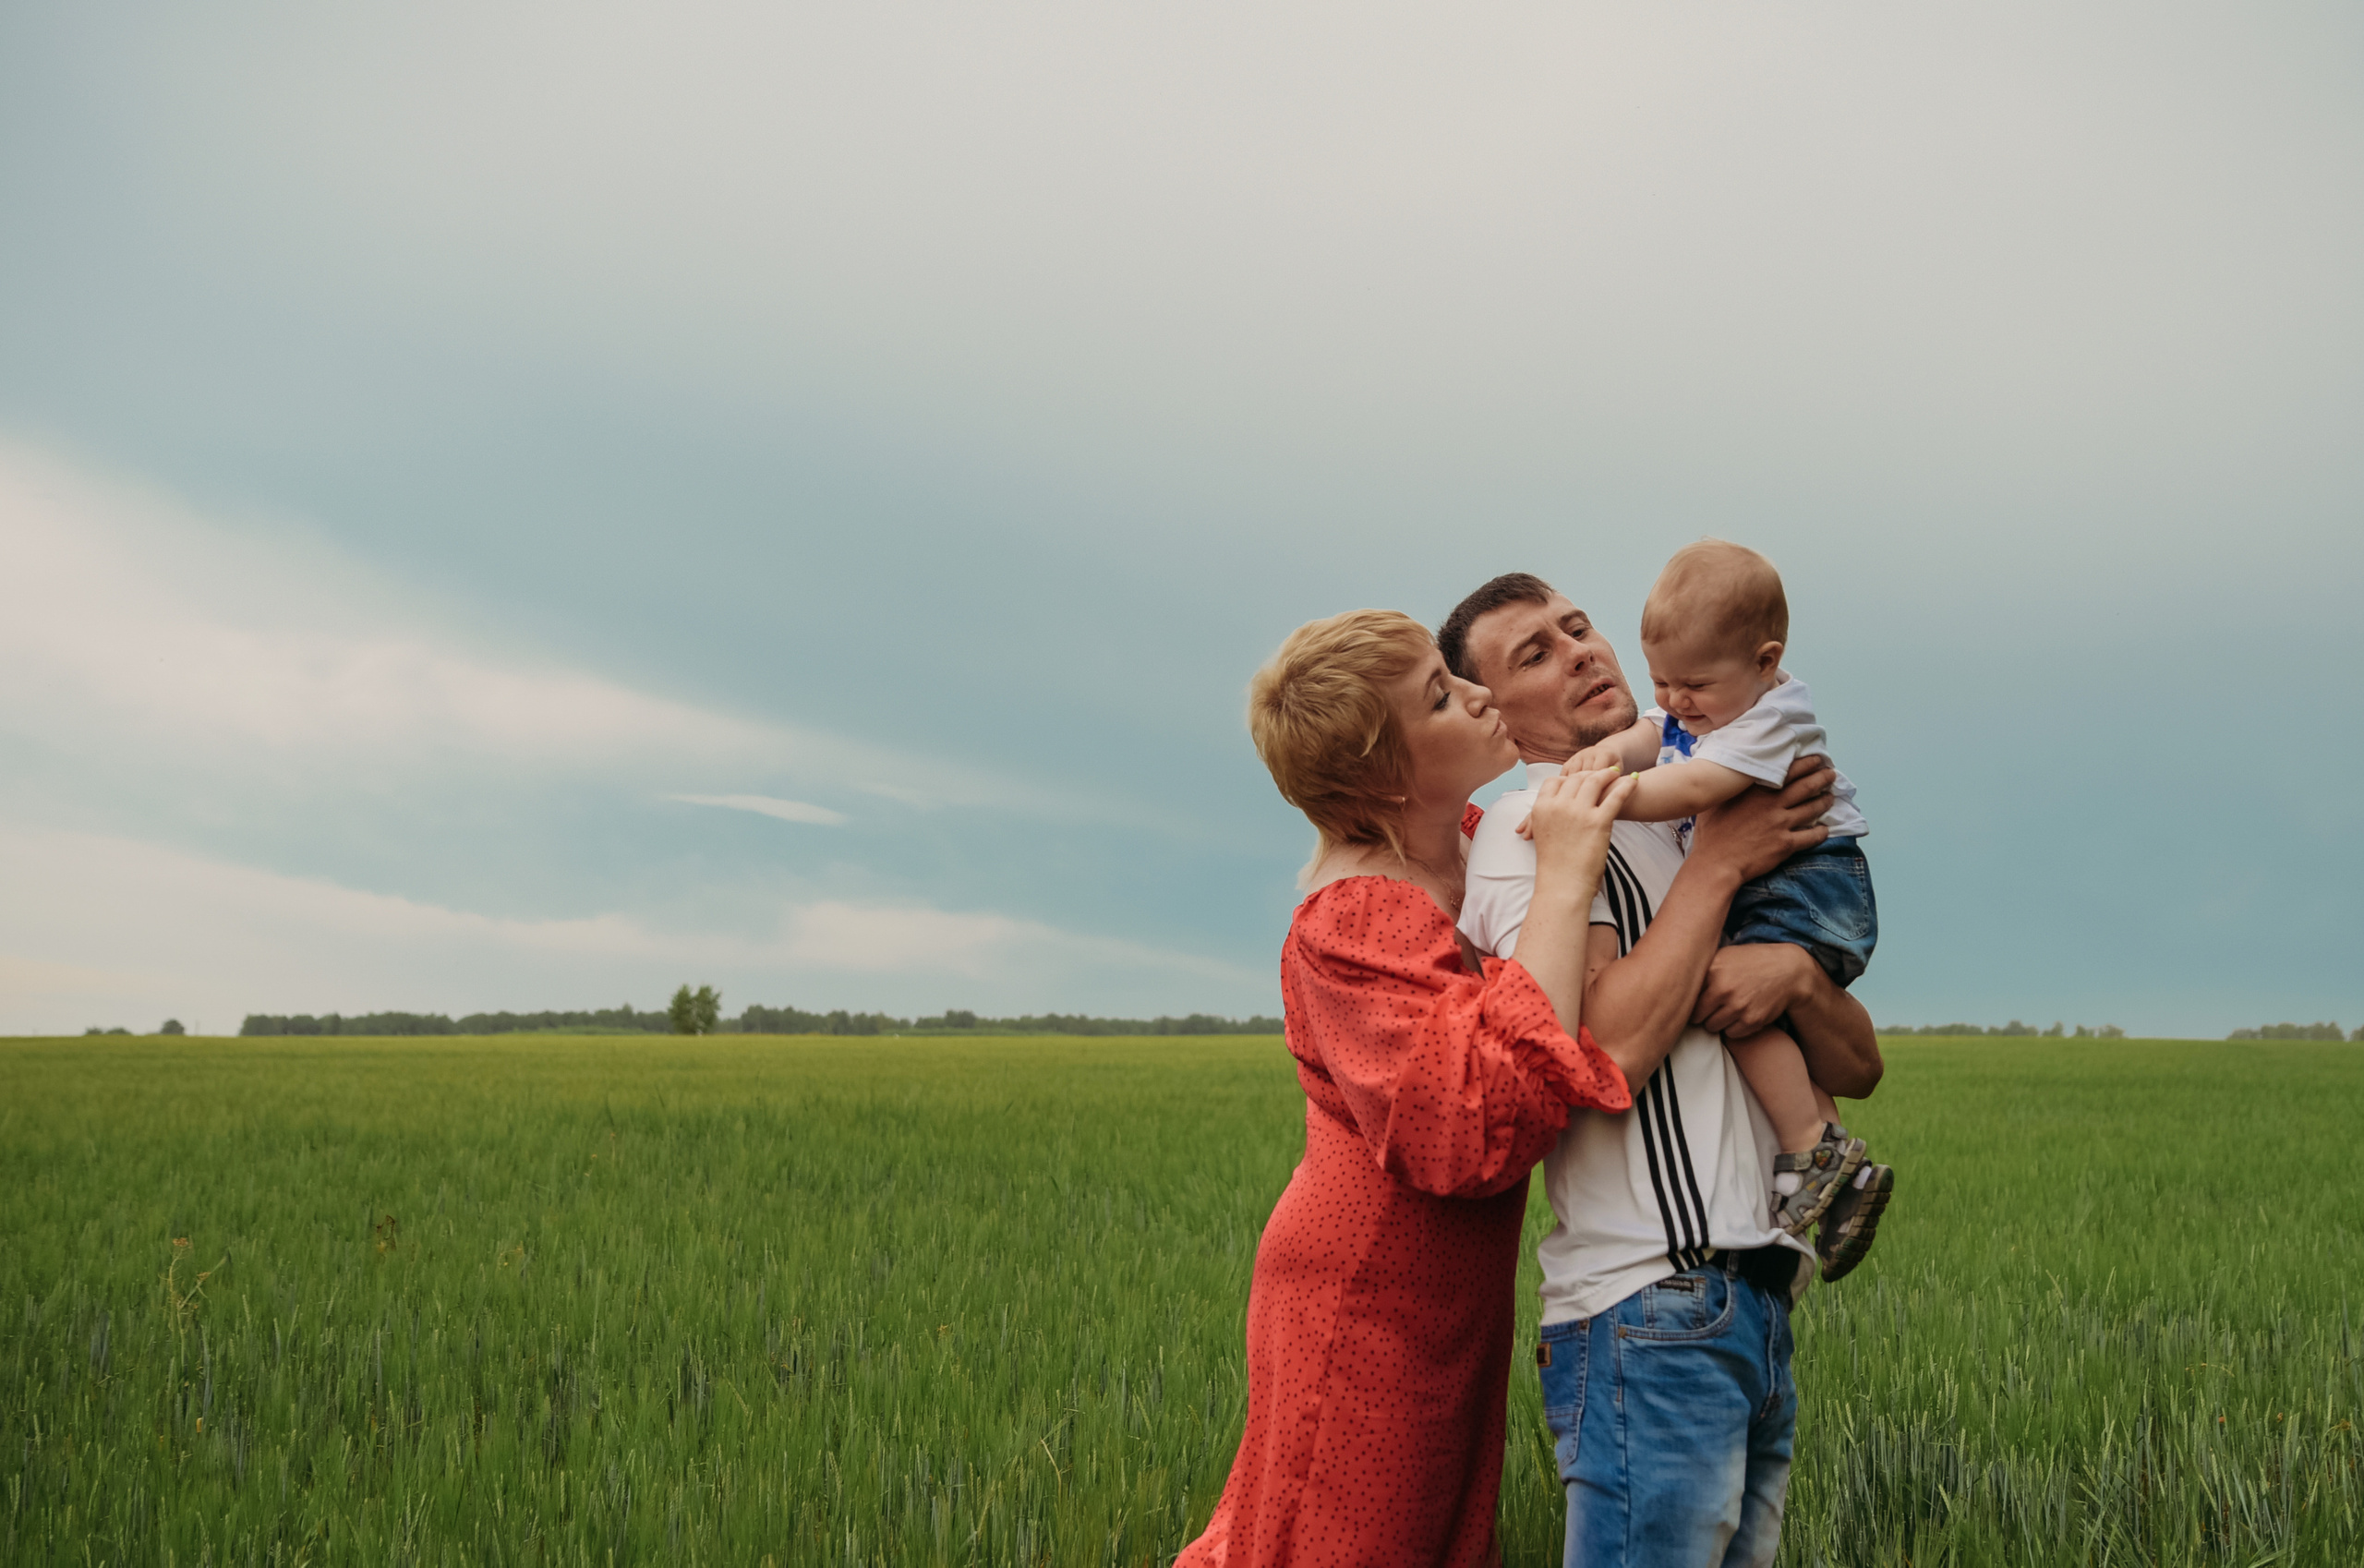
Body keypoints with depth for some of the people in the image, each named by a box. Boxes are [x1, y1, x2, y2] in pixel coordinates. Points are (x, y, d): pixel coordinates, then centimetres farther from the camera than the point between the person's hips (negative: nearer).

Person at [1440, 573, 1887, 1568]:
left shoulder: (1667, 841, 22)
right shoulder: (1528, 830, -3)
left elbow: (1857, 1069, 18)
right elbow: (1601, 1055, -19)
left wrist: (1798, 971, -5)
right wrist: (1717, 866, -9)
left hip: (1757, 1318, 8)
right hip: (1654, 1309, -8)